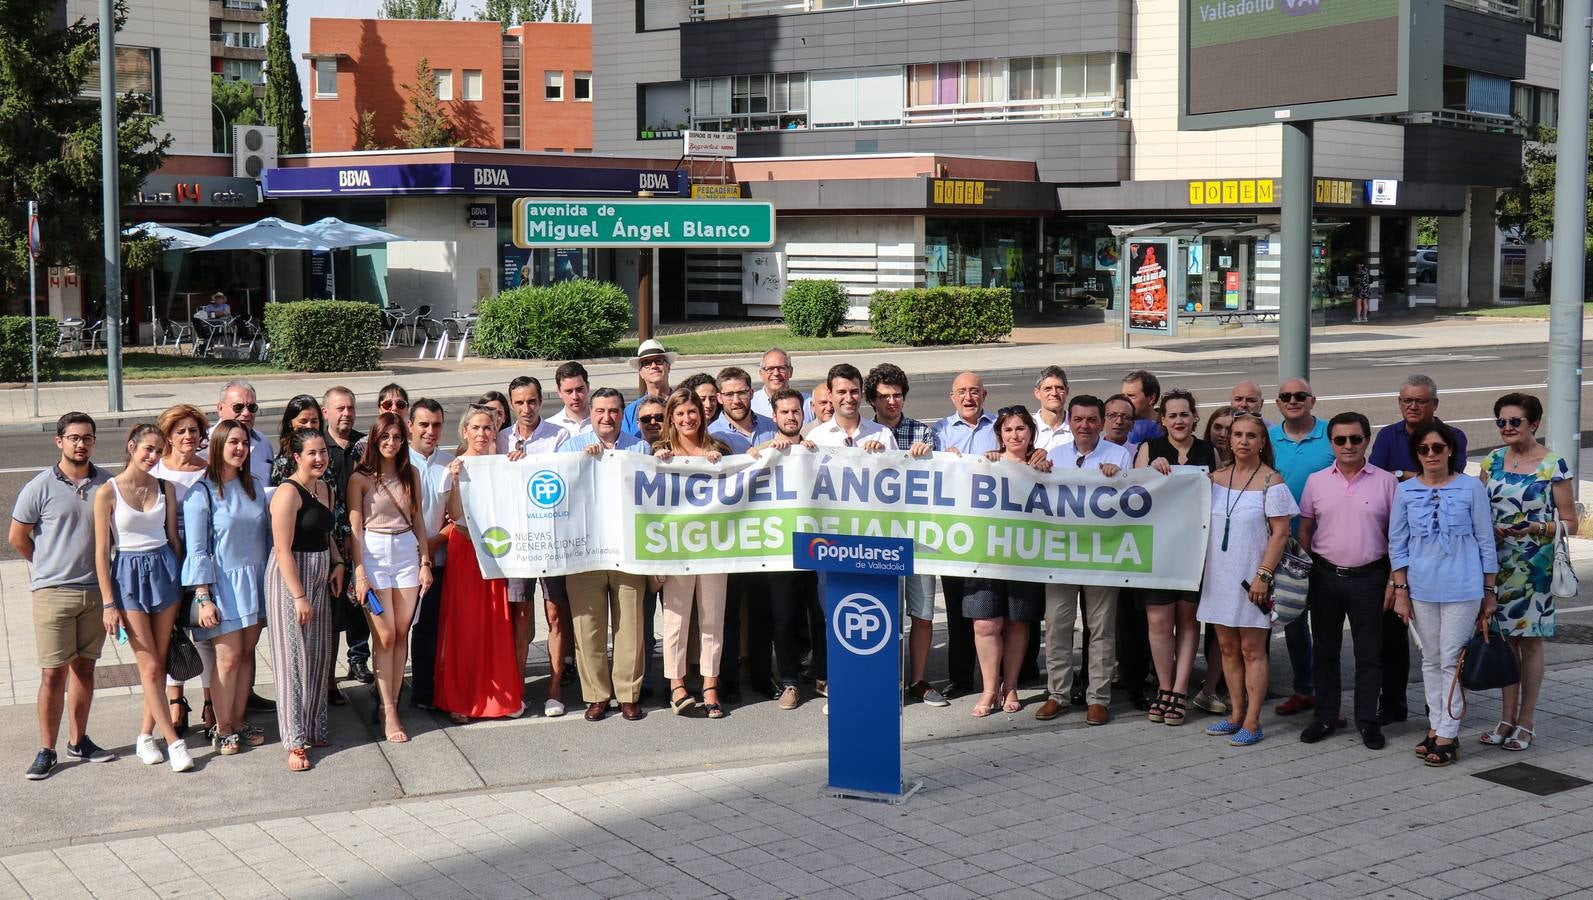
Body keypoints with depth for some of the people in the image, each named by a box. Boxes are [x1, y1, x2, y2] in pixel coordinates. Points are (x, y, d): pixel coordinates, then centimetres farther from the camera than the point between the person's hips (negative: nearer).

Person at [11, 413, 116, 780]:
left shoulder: (107, 484, 2)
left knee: (84, 667, 12)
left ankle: (79, 741, 23)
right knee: (53, 672, -3)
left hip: (95, 589, 3)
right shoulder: (40, 487, -6)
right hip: (54, 592, -3)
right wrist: (49, 567, 11)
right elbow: (17, 537, 3)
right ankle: (46, 751, 6)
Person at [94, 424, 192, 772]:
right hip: (128, 576, -4)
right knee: (149, 666, -2)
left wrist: (180, 582, 8)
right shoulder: (108, 493, -7)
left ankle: (145, 736, 19)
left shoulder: (165, 488, 4)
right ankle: (174, 742, 2)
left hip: (163, 570, 4)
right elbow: (101, 551, -6)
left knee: (158, 662, 7)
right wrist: (109, 603, -7)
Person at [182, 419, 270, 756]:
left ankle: (238, 722, 18)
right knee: (228, 657, -6)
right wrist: (203, 598, -14)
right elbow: (196, 550, -9)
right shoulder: (201, 492, -8)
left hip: (255, 581, 5)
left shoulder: (255, 487, 9)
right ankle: (221, 729, 7)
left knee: (247, 653, 7)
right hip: (222, 584, -5)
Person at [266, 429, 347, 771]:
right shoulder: (288, 493, -16)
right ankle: (295, 743, 2)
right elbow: (283, 550, -20)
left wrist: (338, 563, 8)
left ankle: (314, 729, 25)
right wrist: (299, 596, -23)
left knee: (320, 655, 13)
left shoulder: (325, 489, 10)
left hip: (319, 577, 8)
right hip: (290, 577, -8)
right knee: (294, 657, -4)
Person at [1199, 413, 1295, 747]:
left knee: (1252, 650, -1)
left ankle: (1252, 722, 3)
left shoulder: (1271, 481, -7)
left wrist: (1263, 575, -16)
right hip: (1219, 575, 6)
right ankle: (1236, 715, 20)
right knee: (1227, 647, 10)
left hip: (1252, 578, -5)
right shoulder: (1216, 478, 9)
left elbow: (1280, 533, -11)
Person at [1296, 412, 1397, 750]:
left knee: (1369, 653, 5)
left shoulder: (1385, 482, -1)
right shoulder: (1316, 481, 4)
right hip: (1325, 576, 2)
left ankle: (1367, 720, 15)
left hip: (1368, 578, -2)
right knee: (1324, 650, 9)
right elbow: (1304, 529, 9)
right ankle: (1325, 717, 19)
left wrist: (1394, 581, -3)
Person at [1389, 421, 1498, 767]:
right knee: (1431, 660, 10)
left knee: (1452, 660, -1)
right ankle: (1435, 726, 19)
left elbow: (1485, 540, 3)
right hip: (1421, 588, 3)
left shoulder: (1471, 488, -2)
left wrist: (1489, 590, 3)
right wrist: (1400, 590, 2)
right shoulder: (1405, 491, 4)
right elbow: (1397, 544, 7)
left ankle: (1448, 734, 4)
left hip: (1462, 588, -3)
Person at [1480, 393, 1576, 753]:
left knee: (1529, 640, 3)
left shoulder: (1553, 465, -7)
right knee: (1505, 637, 10)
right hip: (1498, 561, 4)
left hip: (1535, 564, -4)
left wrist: (1537, 528, -21)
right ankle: (1508, 717, 19)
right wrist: (1491, 529, -8)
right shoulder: (1493, 461, 6)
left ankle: (1526, 722, 13)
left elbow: (1570, 523, -4)